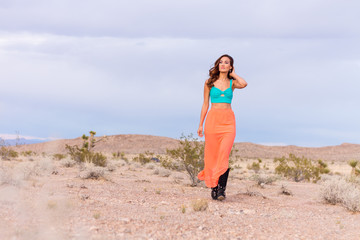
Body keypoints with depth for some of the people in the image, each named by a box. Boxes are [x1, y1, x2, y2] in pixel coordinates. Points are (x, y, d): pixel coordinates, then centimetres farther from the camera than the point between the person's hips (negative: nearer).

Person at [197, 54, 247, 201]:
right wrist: (201, 124, 7)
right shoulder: (209, 82, 10)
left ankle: (221, 189, -21)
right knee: (212, 155, -1)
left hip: (228, 120, -1)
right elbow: (205, 104, 11)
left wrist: (233, 74, 4)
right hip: (213, 118, 1)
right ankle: (213, 188, 9)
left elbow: (244, 84, -14)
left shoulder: (232, 83, 10)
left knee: (224, 154, -16)